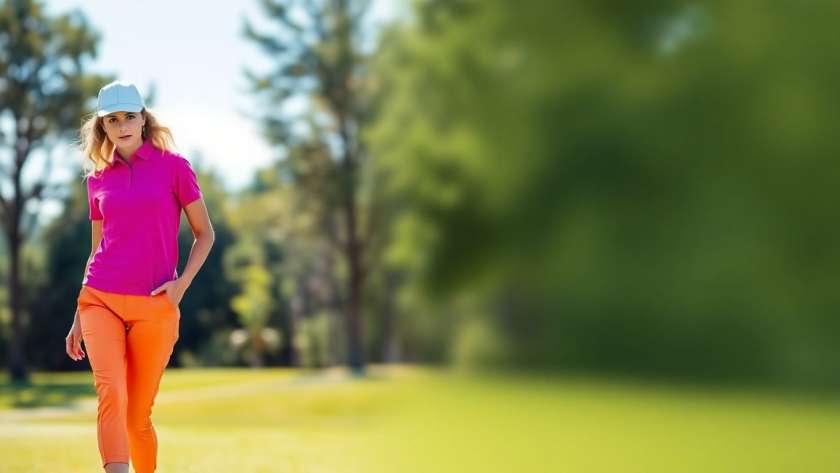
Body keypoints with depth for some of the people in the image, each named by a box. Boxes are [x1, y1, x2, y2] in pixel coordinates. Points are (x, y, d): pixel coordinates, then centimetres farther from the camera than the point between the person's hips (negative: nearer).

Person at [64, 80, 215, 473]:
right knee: (111, 394, -20)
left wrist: (182, 284, -9)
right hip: (100, 300, 1)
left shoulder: (173, 166, 3)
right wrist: (77, 319, 17)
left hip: (155, 307, -1)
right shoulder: (97, 179, 12)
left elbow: (204, 233, 6)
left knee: (138, 416, 4)